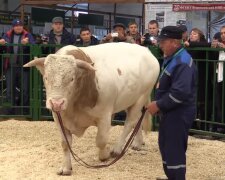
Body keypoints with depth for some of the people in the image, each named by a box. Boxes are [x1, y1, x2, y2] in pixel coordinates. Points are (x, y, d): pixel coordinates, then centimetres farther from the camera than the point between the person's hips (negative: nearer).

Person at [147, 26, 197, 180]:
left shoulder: (183, 62, -21)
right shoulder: (171, 58, 11)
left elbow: (180, 92, -29)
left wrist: (158, 105, -21)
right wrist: (159, 104, 11)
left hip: (179, 114, -10)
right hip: (170, 112, 10)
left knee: (174, 150, -6)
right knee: (166, 146, 19)